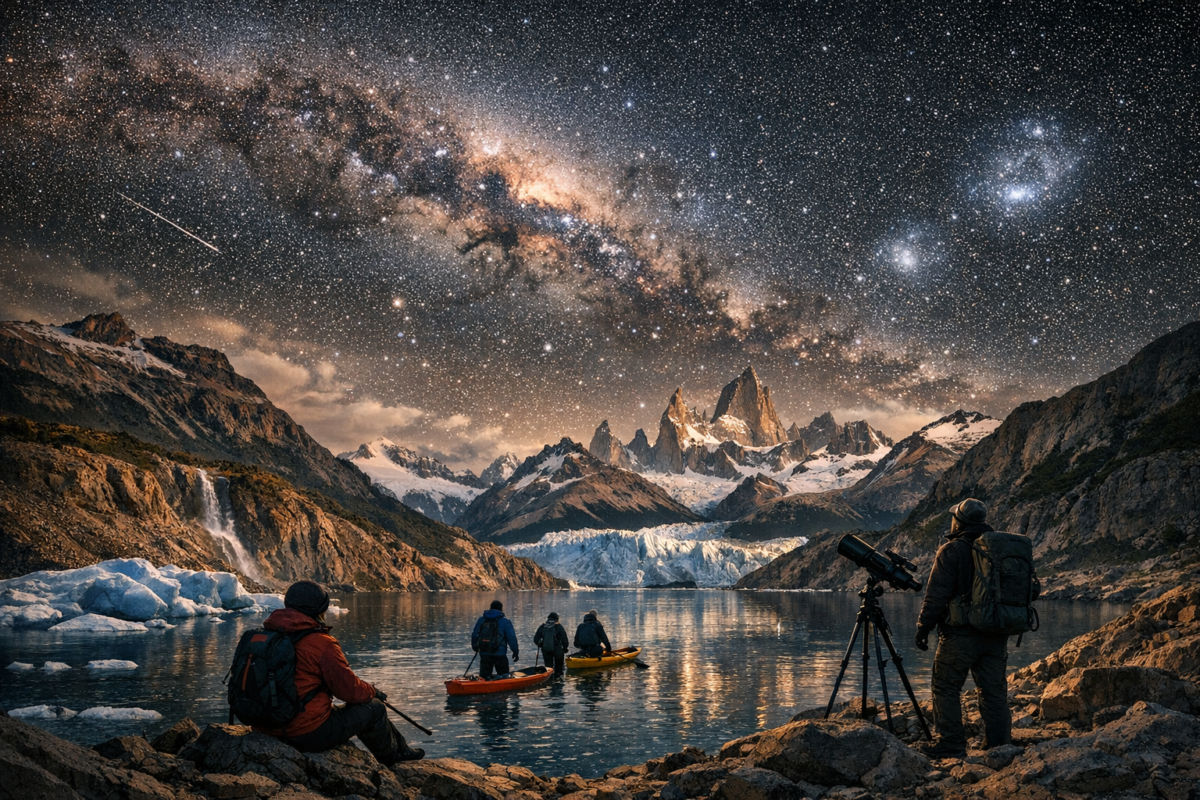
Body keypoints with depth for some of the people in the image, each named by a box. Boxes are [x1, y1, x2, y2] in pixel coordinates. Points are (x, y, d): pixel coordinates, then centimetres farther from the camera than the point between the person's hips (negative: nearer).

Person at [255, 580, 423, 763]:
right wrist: (372, 692, 10)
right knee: (373, 708, 11)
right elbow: (349, 689, -12)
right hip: (308, 734, -8)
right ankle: (393, 756, 37)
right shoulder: (321, 643, -18)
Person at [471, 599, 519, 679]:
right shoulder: (505, 621, -3)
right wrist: (516, 652, 2)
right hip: (500, 655, -3)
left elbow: (474, 635, 11)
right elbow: (512, 638, -6)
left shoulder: (481, 620, 7)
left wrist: (475, 647, 27)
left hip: (484, 654, 3)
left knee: (483, 677, 9)